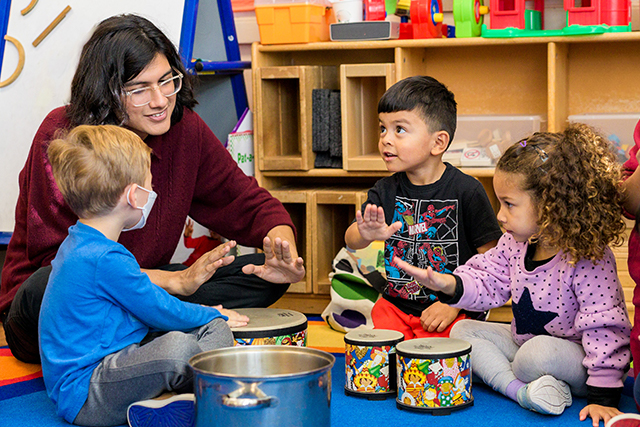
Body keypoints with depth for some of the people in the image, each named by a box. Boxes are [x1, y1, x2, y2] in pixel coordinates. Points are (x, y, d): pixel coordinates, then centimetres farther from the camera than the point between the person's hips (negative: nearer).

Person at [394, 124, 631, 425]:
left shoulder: (589, 258, -27)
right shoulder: (515, 243, -5)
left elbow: (604, 327, -26)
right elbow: (488, 285, 1)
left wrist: (604, 396, -27)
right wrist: (449, 285, -20)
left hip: (577, 359, -9)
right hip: (524, 341, 9)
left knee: (539, 352, -39)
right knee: (463, 330, -2)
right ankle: (521, 391, -20)